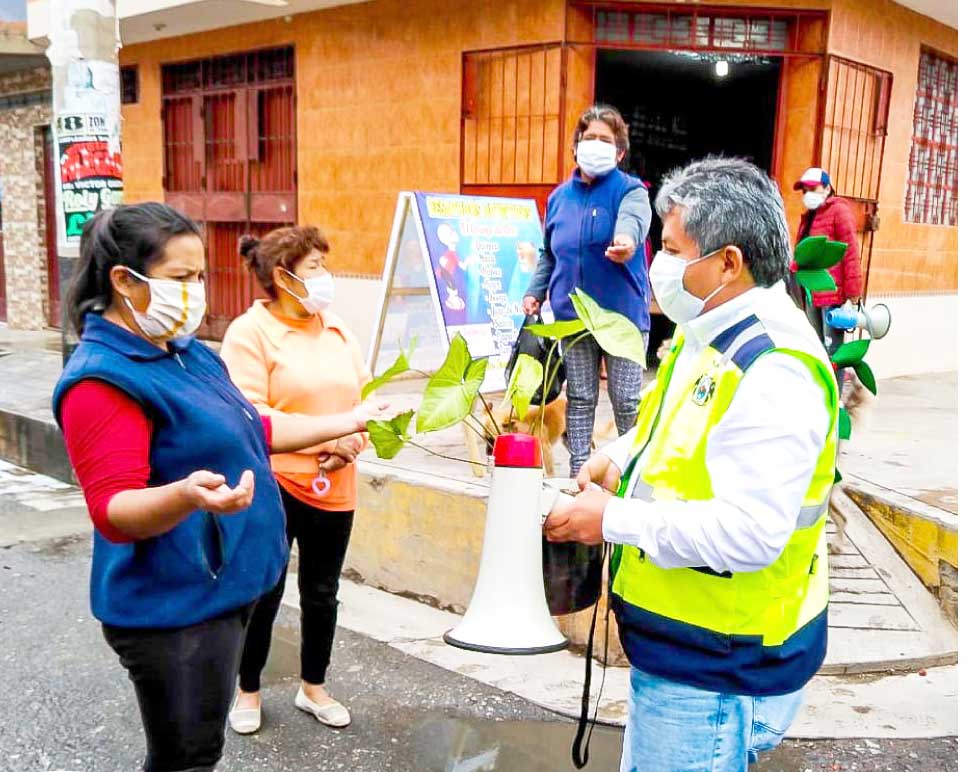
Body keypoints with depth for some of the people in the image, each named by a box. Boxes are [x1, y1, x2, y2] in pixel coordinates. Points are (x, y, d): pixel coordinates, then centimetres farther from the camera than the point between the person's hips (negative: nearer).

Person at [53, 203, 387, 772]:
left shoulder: (189, 353, 9)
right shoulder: (103, 378, -20)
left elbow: (251, 431, 20)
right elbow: (113, 511, -27)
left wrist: (349, 422, 20)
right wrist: (186, 495, -46)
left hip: (224, 585, 9)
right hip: (173, 606, -9)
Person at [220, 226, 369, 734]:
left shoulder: (338, 330, 9)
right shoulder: (249, 331, -11)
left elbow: (365, 396, 9)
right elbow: (249, 416, -19)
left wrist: (352, 444, -10)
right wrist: (324, 436, -21)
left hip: (333, 488, 5)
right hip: (272, 487, -5)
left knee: (321, 594, 16)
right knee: (263, 595, 9)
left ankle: (314, 688, 35)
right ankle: (248, 690, 31)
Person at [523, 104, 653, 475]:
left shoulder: (630, 190, -6)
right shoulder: (559, 197, 8)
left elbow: (631, 223, -30)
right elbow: (549, 254, 18)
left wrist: (625, 243, -52)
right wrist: (535, 293, 7)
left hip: (623, 314, -4)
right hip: (572, 315, 4)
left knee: (626, 400, 4)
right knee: (580, 398, 12)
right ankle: (578, 471, 23)